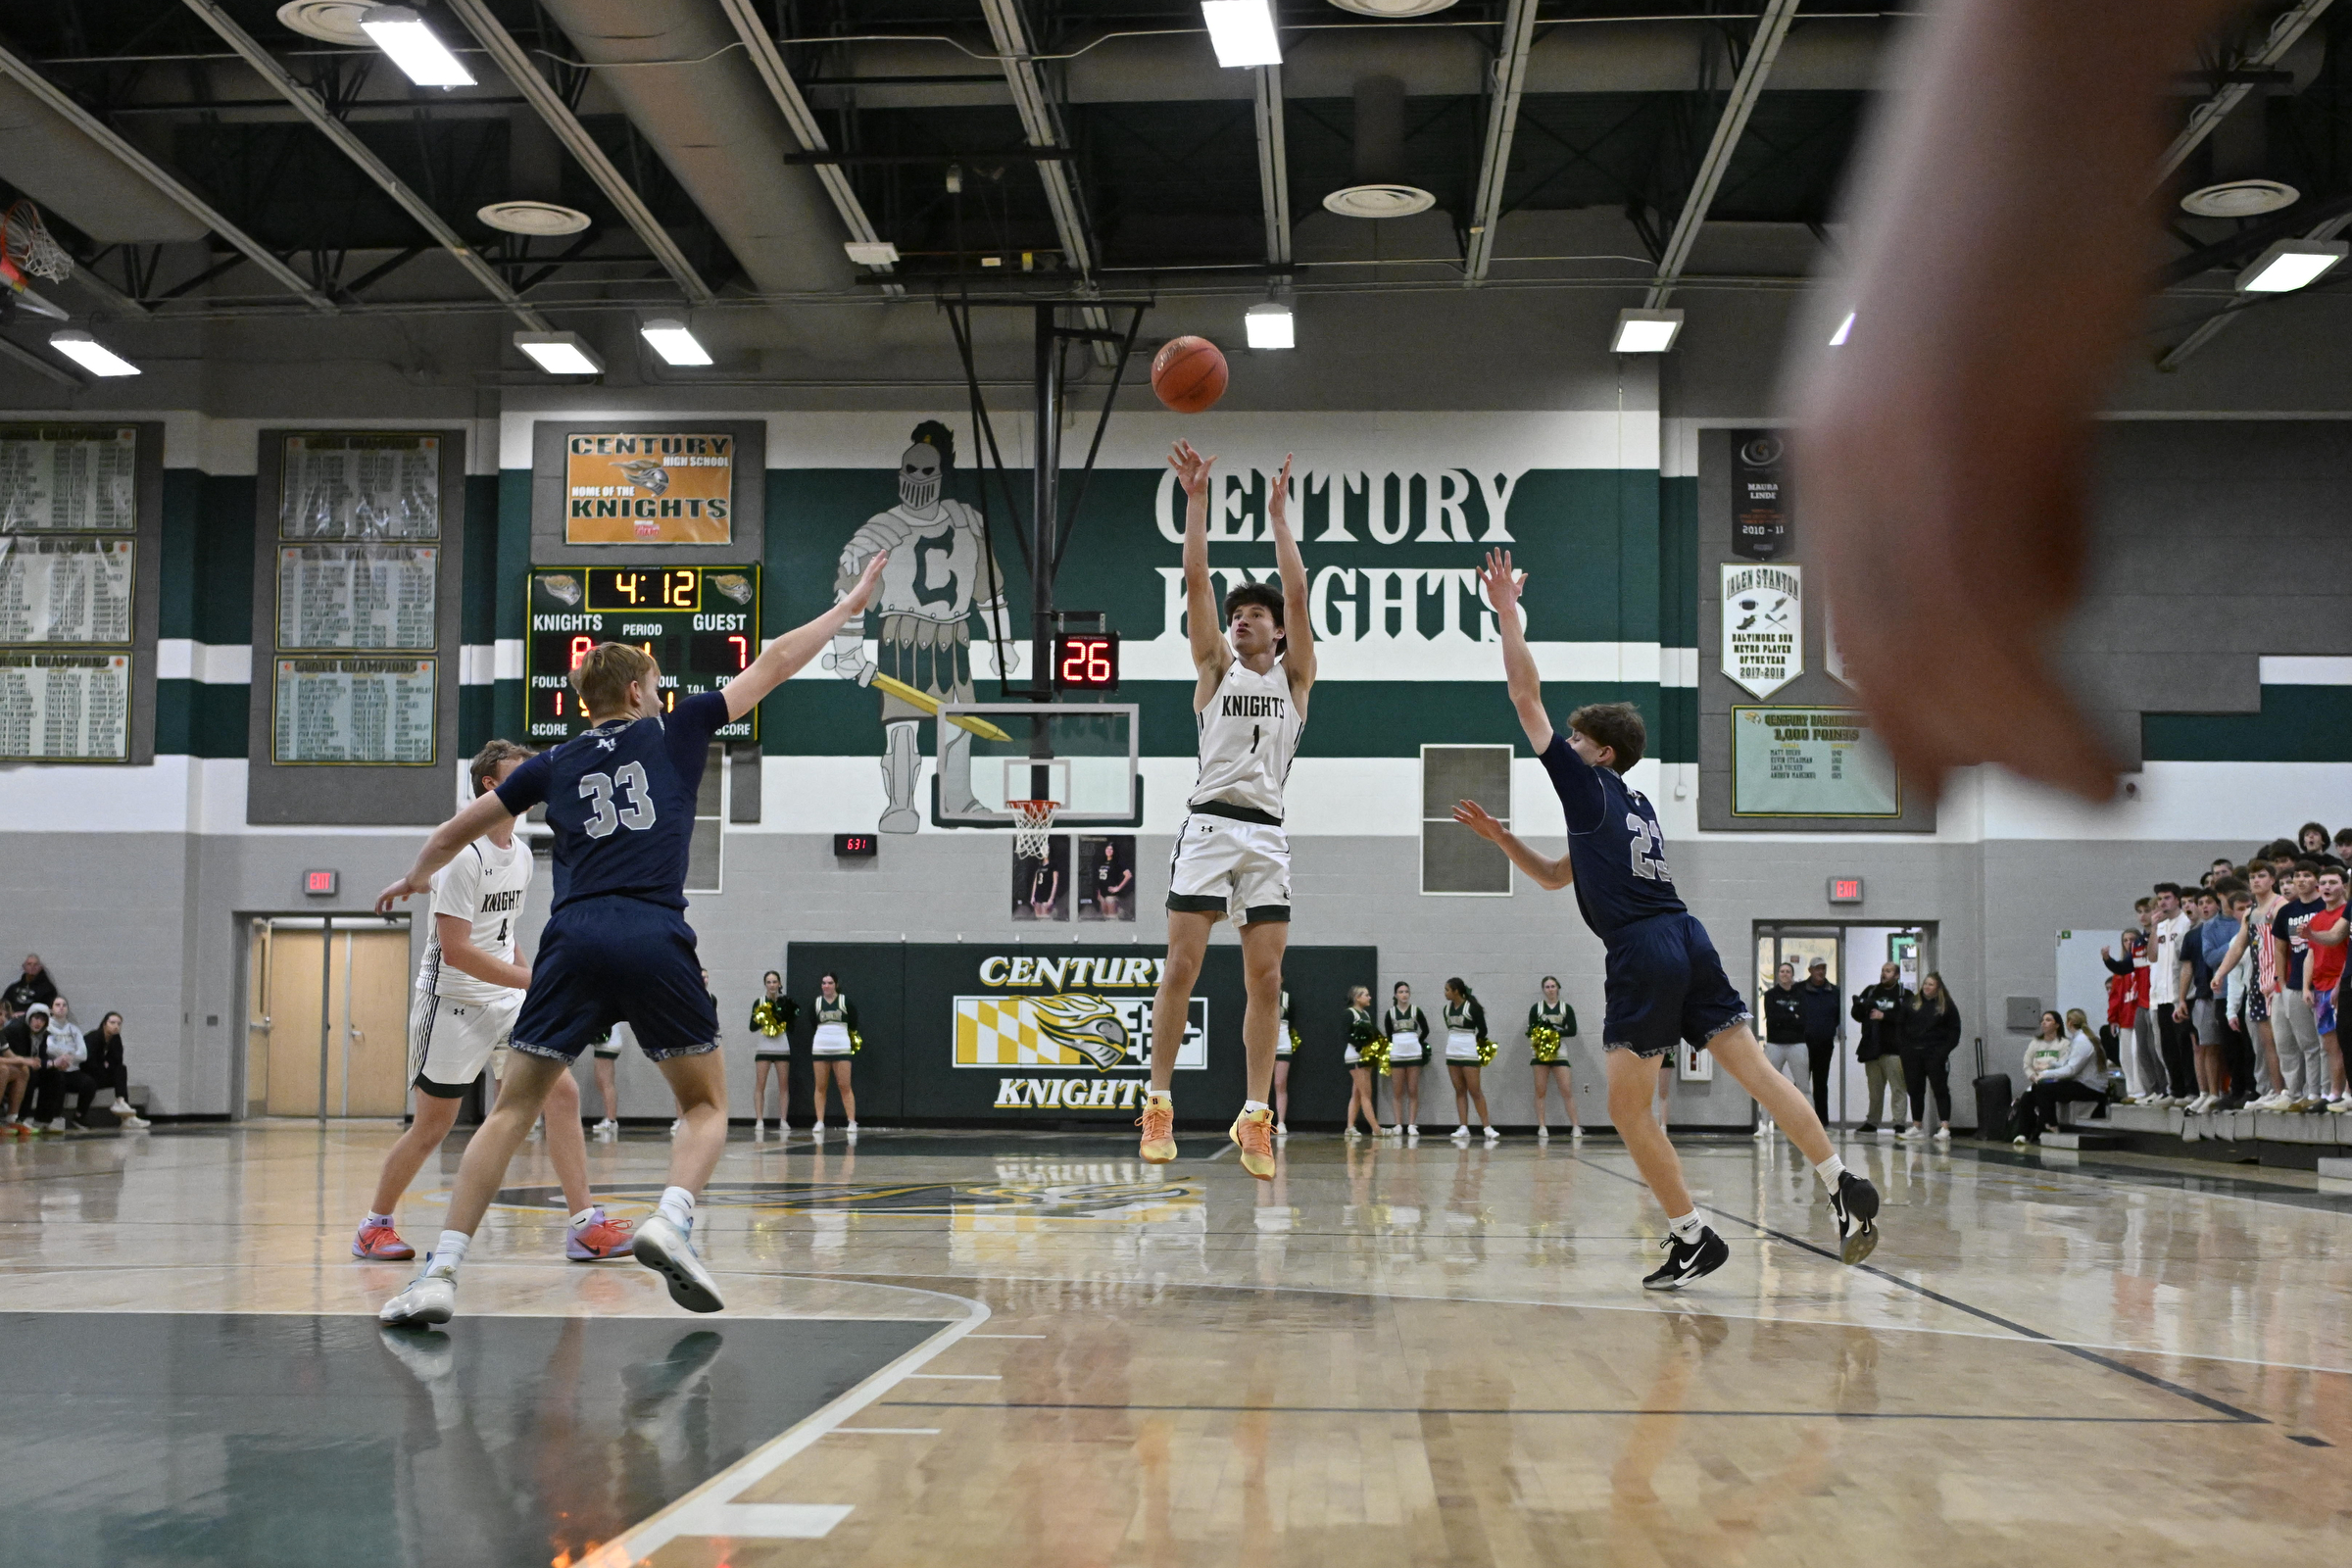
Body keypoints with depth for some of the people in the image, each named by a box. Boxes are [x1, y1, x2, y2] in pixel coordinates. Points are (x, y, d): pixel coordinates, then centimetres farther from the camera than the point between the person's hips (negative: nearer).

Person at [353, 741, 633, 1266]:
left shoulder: (521, 854, 9)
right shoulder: (465, 855, -18)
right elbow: (455, 949, -22)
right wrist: (535, 980, -23)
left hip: (506, 1001, 7)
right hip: (452, 1003, -7)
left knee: (562, 1091, -9)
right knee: (431, 1127, 2)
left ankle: (585, 1227, -10)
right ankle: (374, 1226, 23)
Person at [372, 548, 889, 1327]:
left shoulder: (554, 764, 19)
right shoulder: (675, 732, 15)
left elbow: (459, 829, 29)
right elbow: (772, 665, 21)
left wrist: (415, 876, 49)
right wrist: (850, 604, 32)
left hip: (575, 941, 2)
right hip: (656, 945, -2)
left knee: (512, 1110, 8)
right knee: (707, 1103, 13)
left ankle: (441, 1271, -3)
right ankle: (671, 1220, -15)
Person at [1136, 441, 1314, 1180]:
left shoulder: (1294, 676, 13)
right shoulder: (1216, 668, 13)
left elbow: (1297, 593, 3)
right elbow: (1196, 583, 4)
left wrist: (1278, 515, 5)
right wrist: (1196, 499, -1)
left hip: (1267, 834, 1)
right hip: (1209, 824, -1)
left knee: (1265, 979, -1)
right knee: (1181, 966, -6)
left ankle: (1255, 1117, 3)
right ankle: (1159, 1106, 1)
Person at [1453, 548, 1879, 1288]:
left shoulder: (1590, 785, 3)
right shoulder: (1636, 806, 26)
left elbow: (1526, 697, 0)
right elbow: (1557, 876, 35)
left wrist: (1507, 613, 5)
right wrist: (1500, 837, 25)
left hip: (1643, 952, -8)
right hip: (1688, 943, 8)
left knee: (1628, 1108, 0)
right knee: (1755, 1070, 4)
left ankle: (1692, 1238, 1)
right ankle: (1844, 1186, -5)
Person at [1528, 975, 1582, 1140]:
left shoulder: (1566, 1008, 6)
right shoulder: (1536, 1008, 7)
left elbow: (1572, 1030, -2)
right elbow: (1530, 1030, 2)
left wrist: (1556, 1031, -17)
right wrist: (1535, 1038, -19)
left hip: (1559, 1052, -1)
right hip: (1540, 1052, 1)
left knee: (1567, 1091, -6)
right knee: (1540, 1091, 1)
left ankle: (1576, 1127, -3)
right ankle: (1541, 1128, 5)